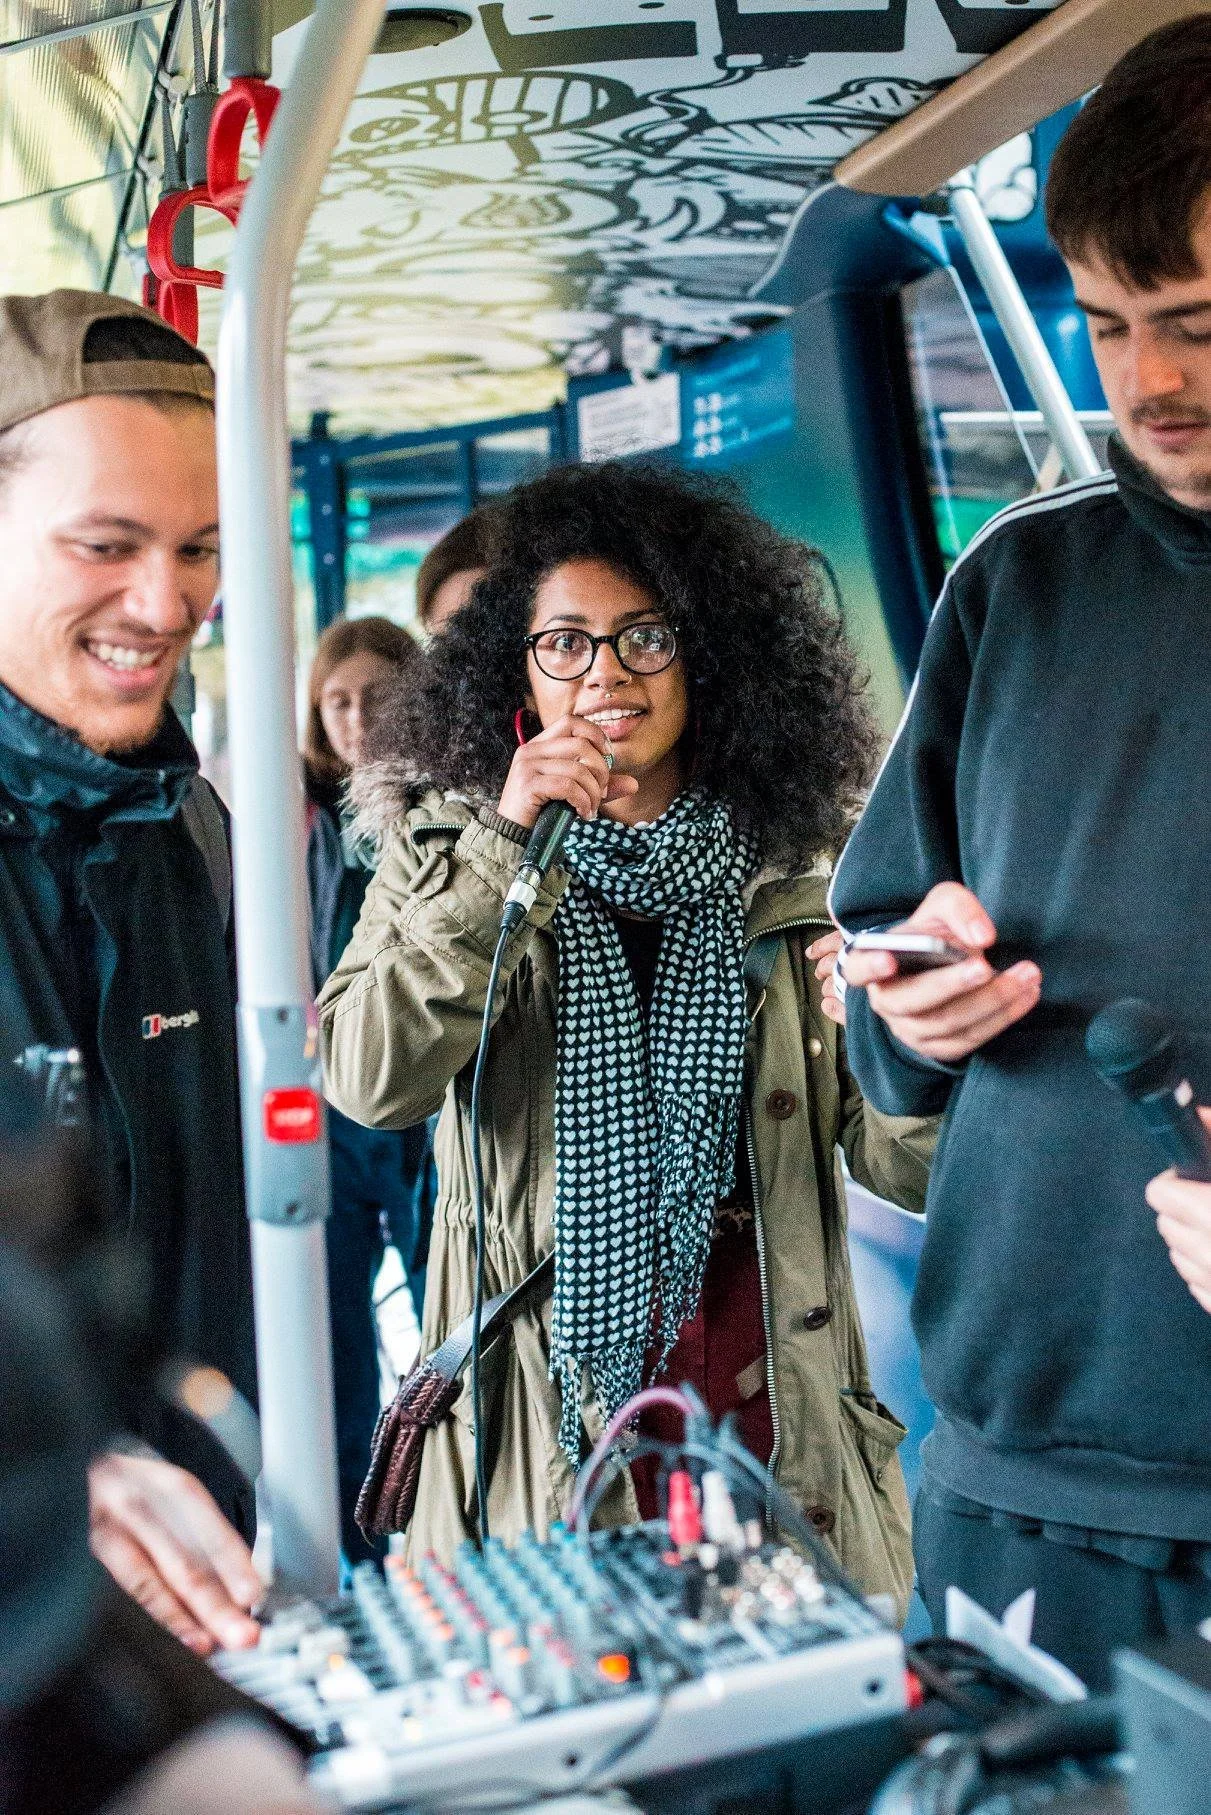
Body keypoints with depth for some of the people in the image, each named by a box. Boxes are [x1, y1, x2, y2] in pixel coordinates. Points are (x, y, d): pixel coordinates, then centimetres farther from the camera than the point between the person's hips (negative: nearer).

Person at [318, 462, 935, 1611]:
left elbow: (902, 1162, 2)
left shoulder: (797, 868, 5)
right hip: (545, 1414, -1)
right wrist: (507, 848, -19)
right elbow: (368, 1082, -14)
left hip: (773, 1422, 1)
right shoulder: (449, 851, 3)